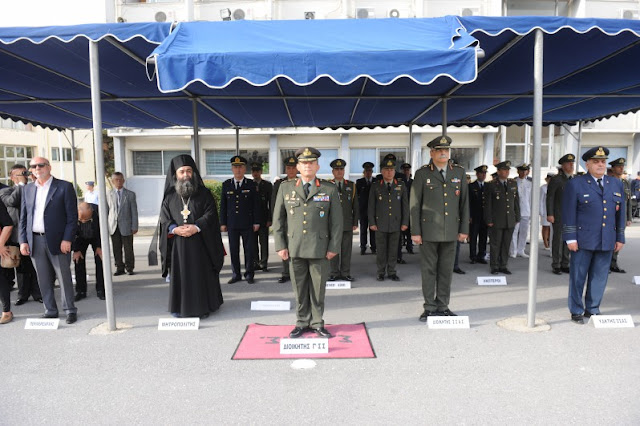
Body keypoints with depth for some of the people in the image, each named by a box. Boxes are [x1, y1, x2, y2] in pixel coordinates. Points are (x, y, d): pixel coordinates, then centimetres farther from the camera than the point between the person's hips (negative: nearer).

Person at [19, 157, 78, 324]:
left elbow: (72, 216, -6)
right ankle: (50, 310, 21)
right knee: (43, 279, 10)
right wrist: (23, 240, 4)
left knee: (64, 277, 1)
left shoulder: (64, 187, -2)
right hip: (35, 241, 4)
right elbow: (23, 217, 14)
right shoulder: (28, 189, 13)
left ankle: (70, 310, 13)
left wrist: (67, 239, -12)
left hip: (57, 240, -4)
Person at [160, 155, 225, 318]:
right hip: (177, 243, 2)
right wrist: (175, 229, -13)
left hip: (200, 242, -1)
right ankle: (180, 307, 16)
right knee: (180, 275, 4)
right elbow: (164, 219, 6)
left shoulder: (204, 194, 5)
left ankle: (203, 307, 12)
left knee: (201, 274, 1)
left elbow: (210, 214, -3)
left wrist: (196, 227, -18)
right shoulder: (169, 196, 9)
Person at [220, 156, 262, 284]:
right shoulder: (226, 185, 7)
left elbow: (256, 205, 2)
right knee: (233, 250, 6)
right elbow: (223, 205, 8)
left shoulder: (251, 184, 2)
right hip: (232, 224, 2)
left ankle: (249, 275, 14)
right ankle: (236, 274, 17)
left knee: (249, 250, 3)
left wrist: (256, 222, -3)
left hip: (247, 224, -1)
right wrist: (223, 223, 4)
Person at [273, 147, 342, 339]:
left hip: (320, 249, -1)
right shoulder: (286, 188, 7)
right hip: (295, 249, 1)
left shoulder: (330, 189, 3)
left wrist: (334, 247, -3)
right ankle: (302, 323, 22)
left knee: (318, 288, 6)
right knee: (299, 288, 8)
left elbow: (337, 221, 3)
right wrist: (280, 246, 1)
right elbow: (278, 219, 7)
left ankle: (317, 323, 22)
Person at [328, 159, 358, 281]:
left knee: (346, 249, 4)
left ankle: (345, 273, 13)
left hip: (347, 224, 2)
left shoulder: (351, 186, 11)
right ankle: (334, 273, 13)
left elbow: (355, 206, 11)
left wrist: (355, 223, 6)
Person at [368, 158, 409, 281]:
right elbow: (371, 206, 3)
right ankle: (381, 272, 15)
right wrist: (372, 223, -3)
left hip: (396, 224, 1)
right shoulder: (375, 186, 3)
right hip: (380, 224, -1)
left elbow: (405, 205, 8)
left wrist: (405, 223, 2)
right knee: (381, 249, 3)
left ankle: (391, 272, 17)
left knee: (393, 249, 5)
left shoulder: (401, 186, 7)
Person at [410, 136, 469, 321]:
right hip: (429, 231, -3)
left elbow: (464, 202, 9)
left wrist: (464, 229, 4)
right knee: (428, 269, 4)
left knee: (446, 270, 9)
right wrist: (415, 232, -6)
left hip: (450, 231, 3)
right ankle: (430, 307, 15)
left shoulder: (459, 172, 7)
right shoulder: (422, 173, -2)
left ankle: (442, 306, 22)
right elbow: (414, 205, -3)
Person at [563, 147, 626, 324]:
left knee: (600, 277, 10)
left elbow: (621, 213, 14)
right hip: (583, 241, -4)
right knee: (578, 277, 4)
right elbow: (568, 213, -6)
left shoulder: (616, 184, 12)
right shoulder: (575, 184, -2)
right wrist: (570, 238, -10)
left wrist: (620, 238, 11)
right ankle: (576, 311, 17)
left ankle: (592, 309, 25)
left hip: (607, 242, 4)